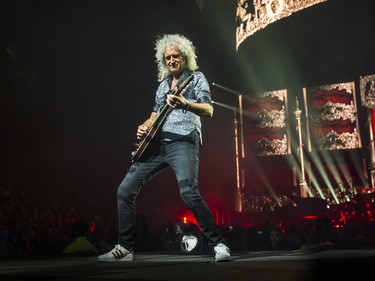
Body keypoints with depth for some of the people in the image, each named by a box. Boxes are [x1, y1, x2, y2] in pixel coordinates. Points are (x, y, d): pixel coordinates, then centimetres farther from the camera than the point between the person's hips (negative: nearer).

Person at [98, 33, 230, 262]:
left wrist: (184, 104, -28)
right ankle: (125, 248, 10)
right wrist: (145, 126, 8)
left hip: (183, 141, -7)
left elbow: (208, 110, -9)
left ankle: (219, 245, -14)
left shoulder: (196, 78, 6)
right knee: (125, 190, 1)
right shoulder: (163, 84, 24)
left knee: (189, 193, -26)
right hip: (157, 143, 7)